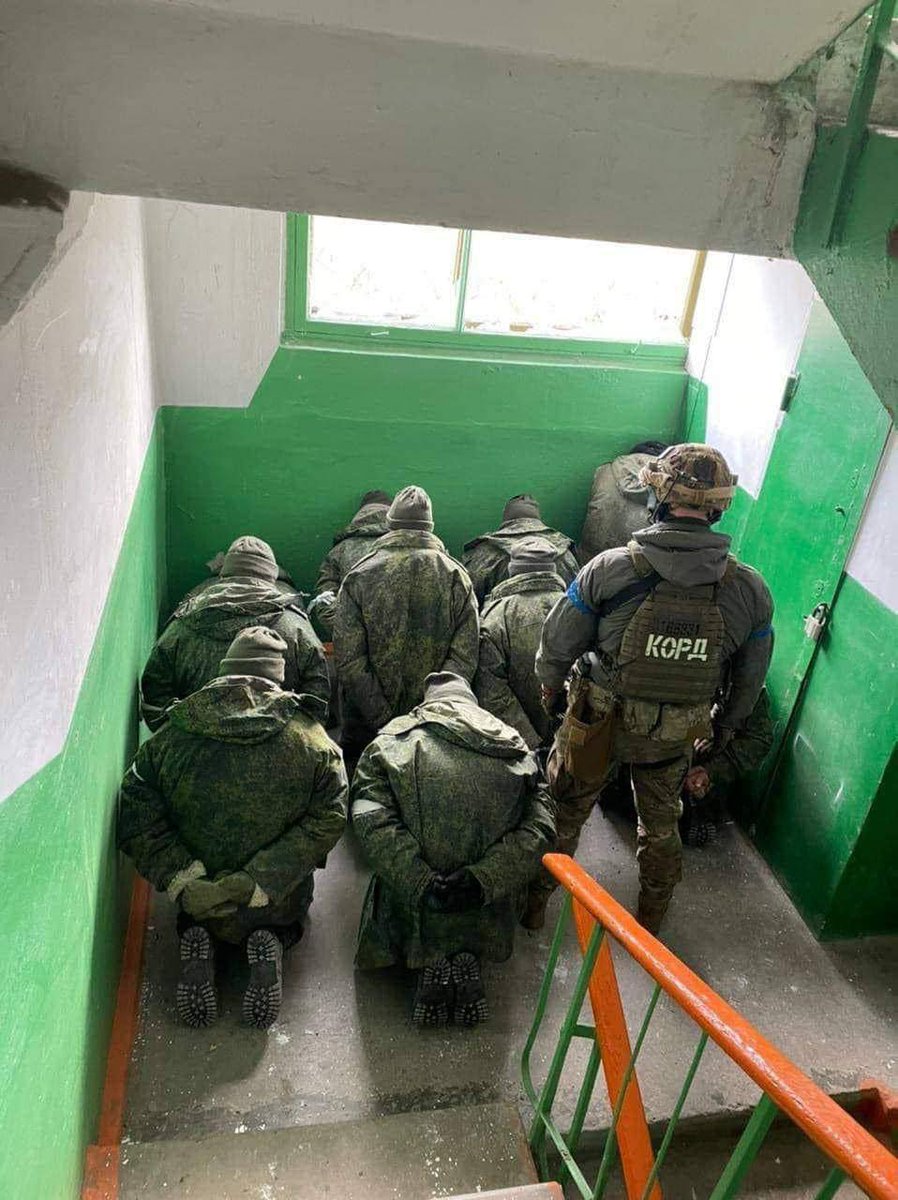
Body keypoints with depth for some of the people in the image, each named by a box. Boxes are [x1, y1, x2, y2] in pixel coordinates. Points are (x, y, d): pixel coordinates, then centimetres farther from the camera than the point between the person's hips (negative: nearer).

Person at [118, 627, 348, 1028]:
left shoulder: (171, 738, -12)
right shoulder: (313, 742, -15)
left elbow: (137, 821, -15)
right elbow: (327, 820, -20)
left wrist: (183, 881, -15)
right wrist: (261, 882, -19)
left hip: (200, 906, 1)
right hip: (278, 906, -1)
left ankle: (196, 939, 2)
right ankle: (273, 941, 0)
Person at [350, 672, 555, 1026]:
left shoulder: (391, 742, 0)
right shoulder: (514, 747, 5)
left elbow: (370, 819, -17)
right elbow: (539, 828, -9)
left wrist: (421, 883, -19)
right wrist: (484, 878, -15)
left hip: (412, 913, -1)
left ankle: (430, 960, 3)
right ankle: (466, 956, 3)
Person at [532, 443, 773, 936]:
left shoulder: (609, 569, -24)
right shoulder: (749, 589, -15)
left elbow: (558, 641, -11)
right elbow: (751, 677, 0)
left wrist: (550, 684, 10)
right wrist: (728, 725, 19)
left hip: (597, 721, -2)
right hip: (675, 736, 2)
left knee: (565, 809, 21)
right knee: (661, 820, 26)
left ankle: (534, 902, 40)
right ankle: (652, 916, 47)